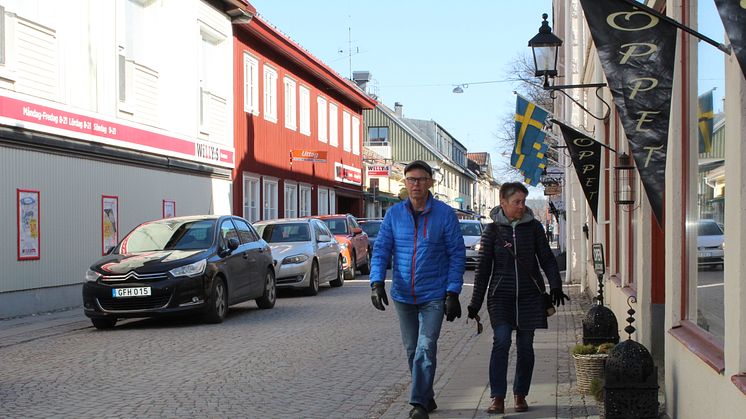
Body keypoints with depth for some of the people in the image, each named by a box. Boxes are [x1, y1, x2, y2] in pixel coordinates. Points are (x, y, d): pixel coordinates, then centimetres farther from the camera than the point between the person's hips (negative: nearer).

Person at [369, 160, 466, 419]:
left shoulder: (445, 214, -5)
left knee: (426, 349, -12)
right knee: (412, 350, 13)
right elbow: (381, 250, 0)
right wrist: (376, 282, -16)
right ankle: (427, 398, 29)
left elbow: (457, 254, -4)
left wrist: (453, 293, -10)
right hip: (402, 295, 4)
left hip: (433, 296, -3)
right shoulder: (394, 214, 2)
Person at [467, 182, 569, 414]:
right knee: (501, 341, -16)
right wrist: (475, 302, 4)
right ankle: (497, 397, -13)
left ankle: (520, 395, 18)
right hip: (501, 295, -2)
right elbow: (483, 268, 5)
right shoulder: (492, 230, 1)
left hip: (529, 295, 2)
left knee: (525, 346, 4)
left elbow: (547, 258, 10)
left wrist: (555, 285, -6)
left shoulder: (533, 227, 5)